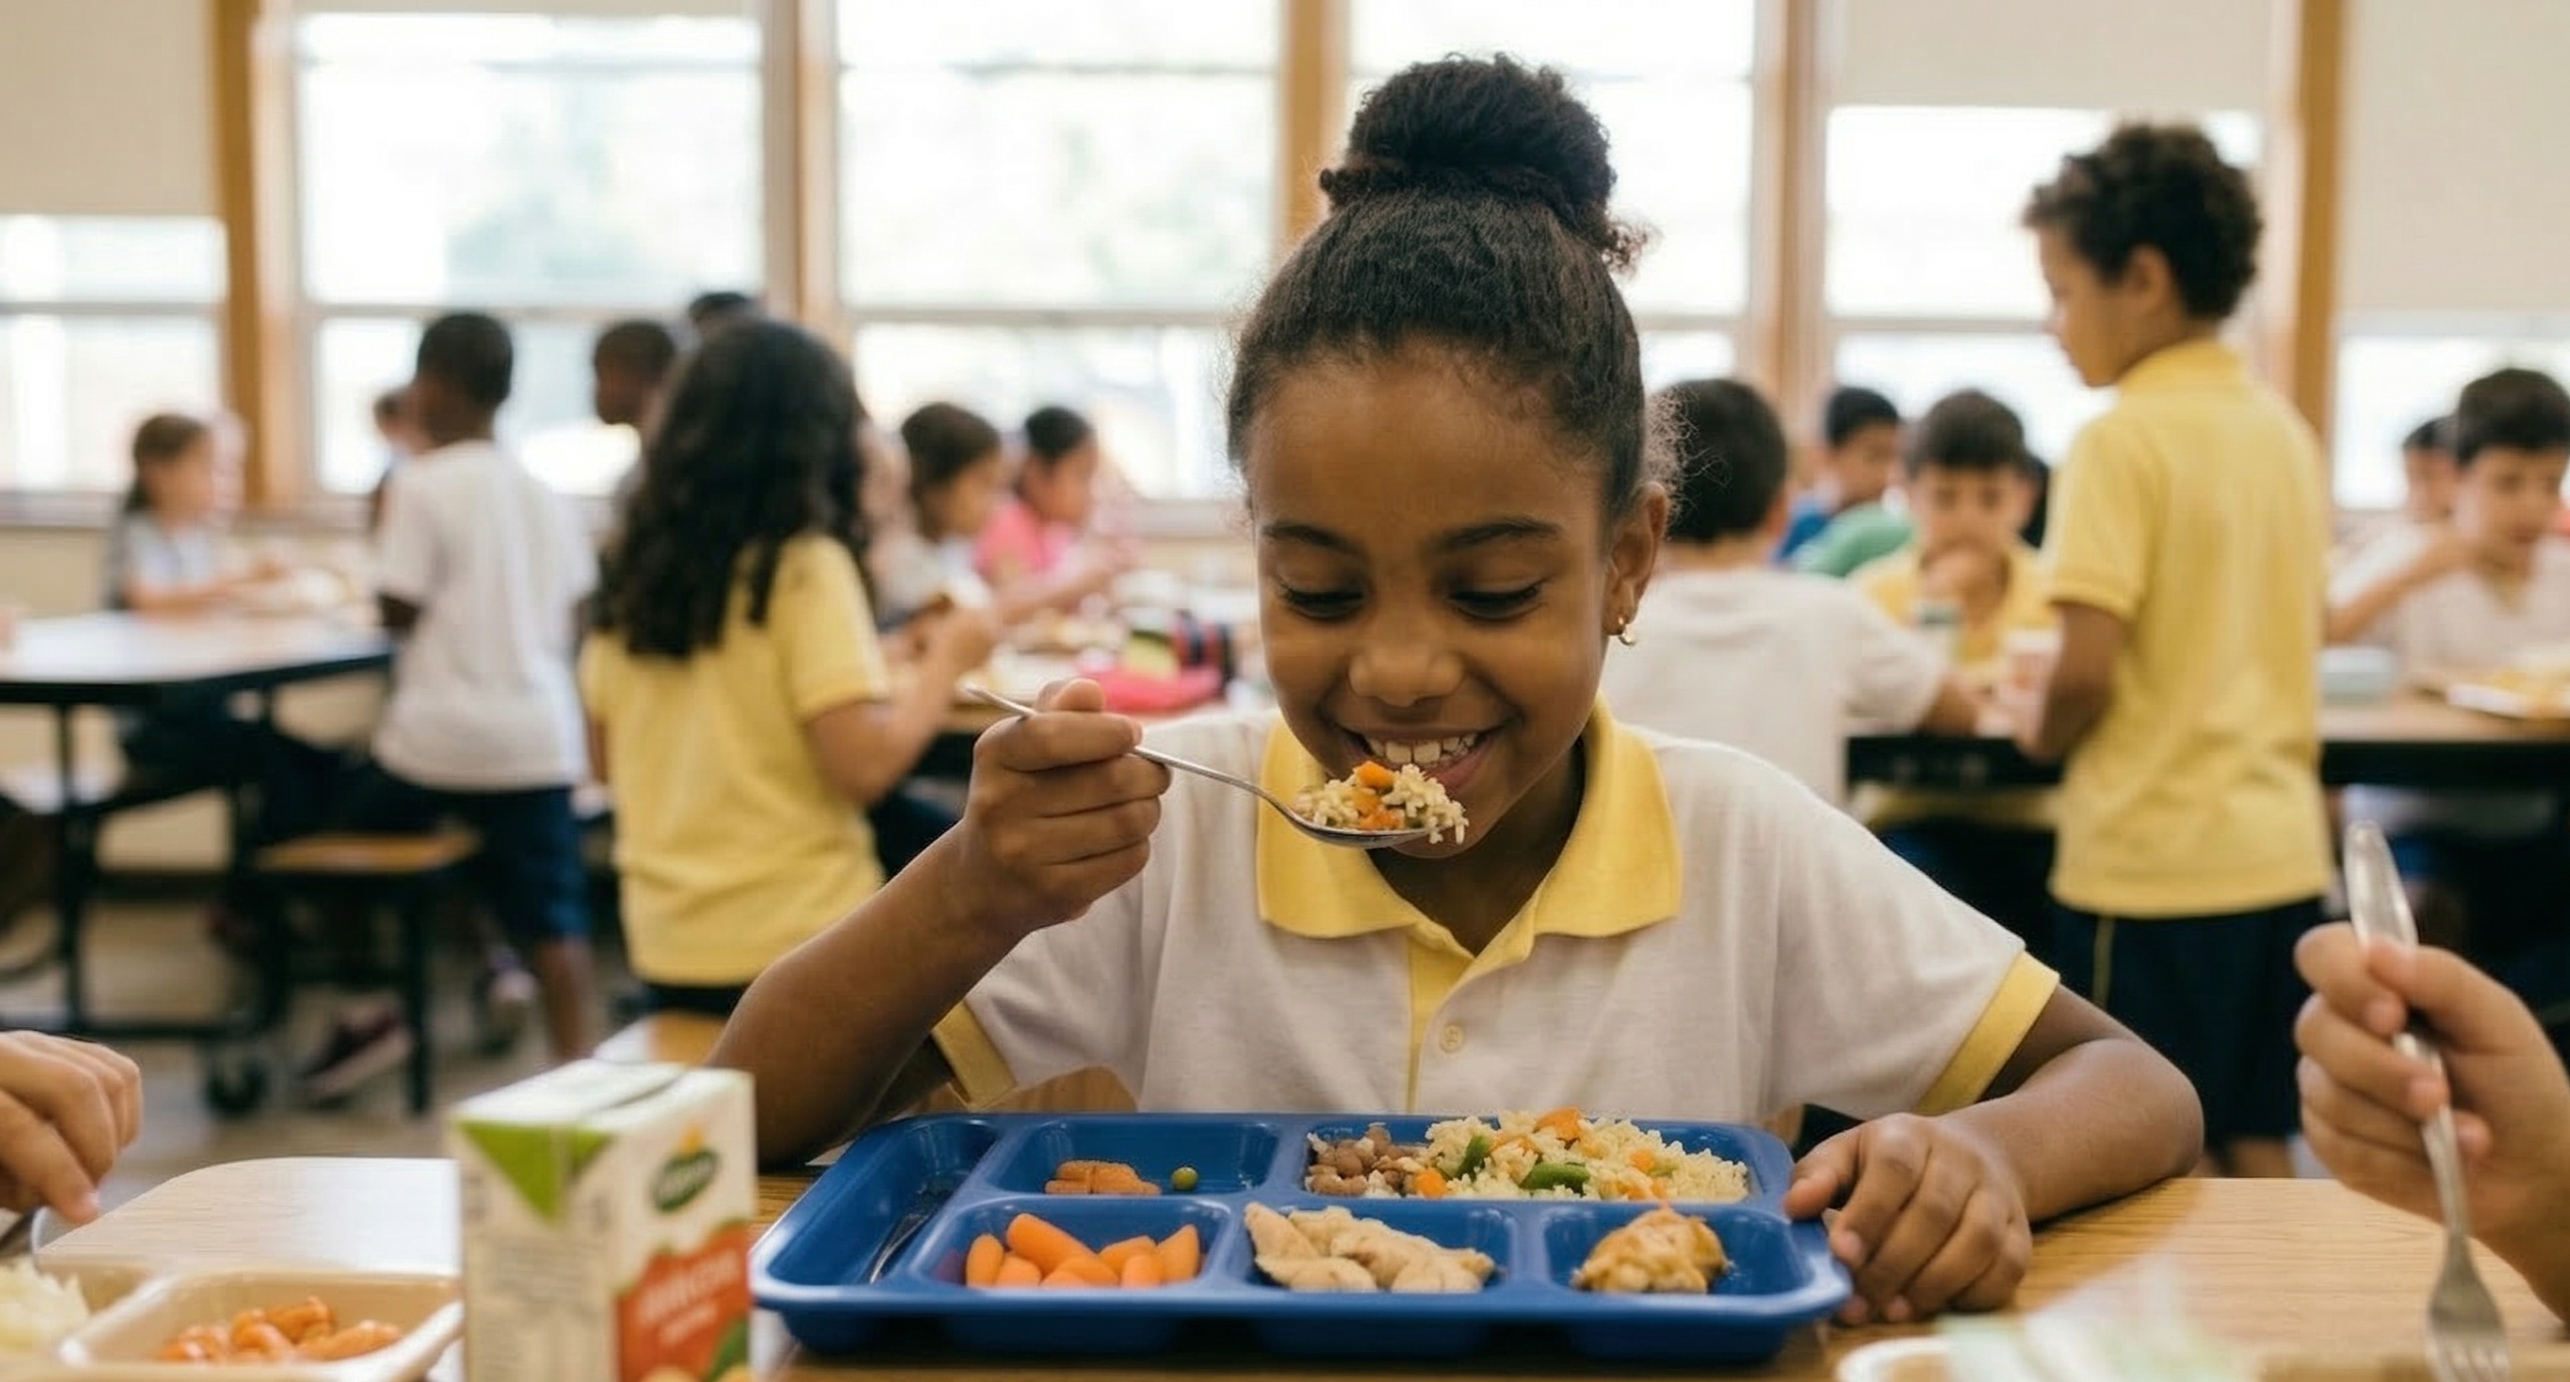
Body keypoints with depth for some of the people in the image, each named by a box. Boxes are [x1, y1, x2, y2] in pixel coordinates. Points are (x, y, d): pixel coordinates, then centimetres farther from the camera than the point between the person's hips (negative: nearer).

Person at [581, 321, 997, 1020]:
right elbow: (866, 764, -21)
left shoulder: (634, 567, 4)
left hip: (662, 944, 6)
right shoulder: (805, 567, -14)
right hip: (798, 943, -6)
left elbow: (605, 759, 14)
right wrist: (946, 659, -4)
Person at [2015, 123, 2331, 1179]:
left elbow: (2088, 670, -20)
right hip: (2282, 846, 7)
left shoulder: (2126, 438, -14)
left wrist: (2038, 732, 0)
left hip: (2156, 856, -7)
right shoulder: (2285, 430, 9)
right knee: (2260, 1155, 16)